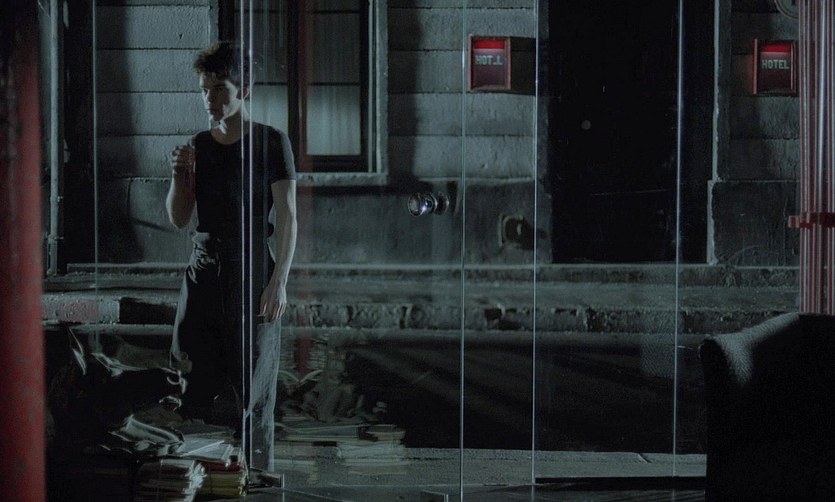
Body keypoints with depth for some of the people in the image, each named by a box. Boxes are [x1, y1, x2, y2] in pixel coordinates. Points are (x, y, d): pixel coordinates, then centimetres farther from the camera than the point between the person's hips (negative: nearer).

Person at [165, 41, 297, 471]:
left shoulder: (270, 142, -3)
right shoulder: (199, 145, 12)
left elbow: (287, 216, -7)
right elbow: (179, 219, 13)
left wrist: (279, 281, -14)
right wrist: (179, 173, -4)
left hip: (252, 273, -4)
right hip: (204, 270, 5)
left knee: (253, 387, -1)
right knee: (197, 383, 1)